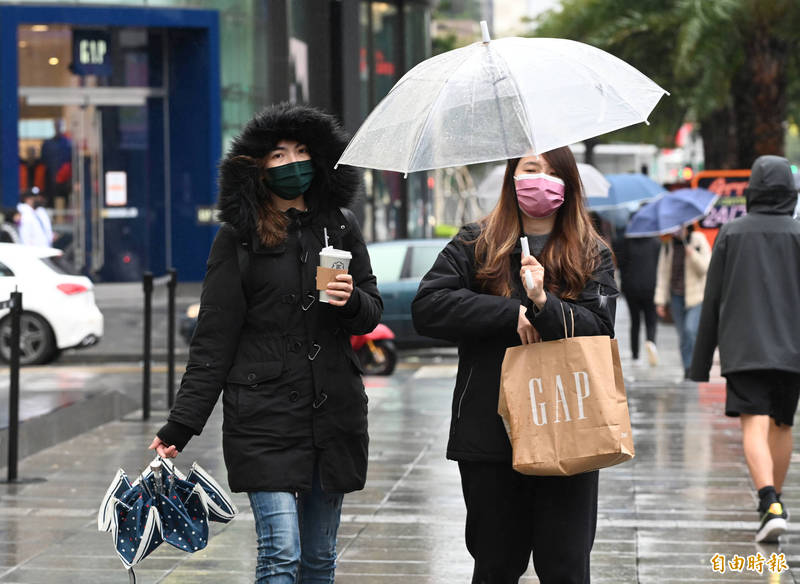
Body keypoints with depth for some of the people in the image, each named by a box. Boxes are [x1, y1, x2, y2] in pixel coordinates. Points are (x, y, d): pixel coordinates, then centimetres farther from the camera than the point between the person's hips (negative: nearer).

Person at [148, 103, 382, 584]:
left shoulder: (340, 226, 9)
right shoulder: (238, 237, -1)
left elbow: (373, 312, 15)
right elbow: (214, 340, -1)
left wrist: (351, 301, -10)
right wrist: (180, 426, -6)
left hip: (335, 413, 4)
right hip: (265, 413, -4)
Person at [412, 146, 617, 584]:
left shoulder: (592, 255, 9)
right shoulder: (474, 245, 8)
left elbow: (599, 331, -5)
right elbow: (427, 308, -7)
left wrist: (543, 303, -22)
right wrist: (513, 314, -11)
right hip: (490, 432, 0)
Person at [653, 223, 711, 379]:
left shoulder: (699, 240, -4)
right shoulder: (668, 245, 6)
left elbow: (705, 268, -10)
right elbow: (662, 273, 9)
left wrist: (691, 253, -27)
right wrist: (660, 300, 5)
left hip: (696, 295, -4)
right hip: (676, 296, 4)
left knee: (691, 329, -20)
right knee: (682, 335, 5)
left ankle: (692, 367, -9)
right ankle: (687, 369, 13)